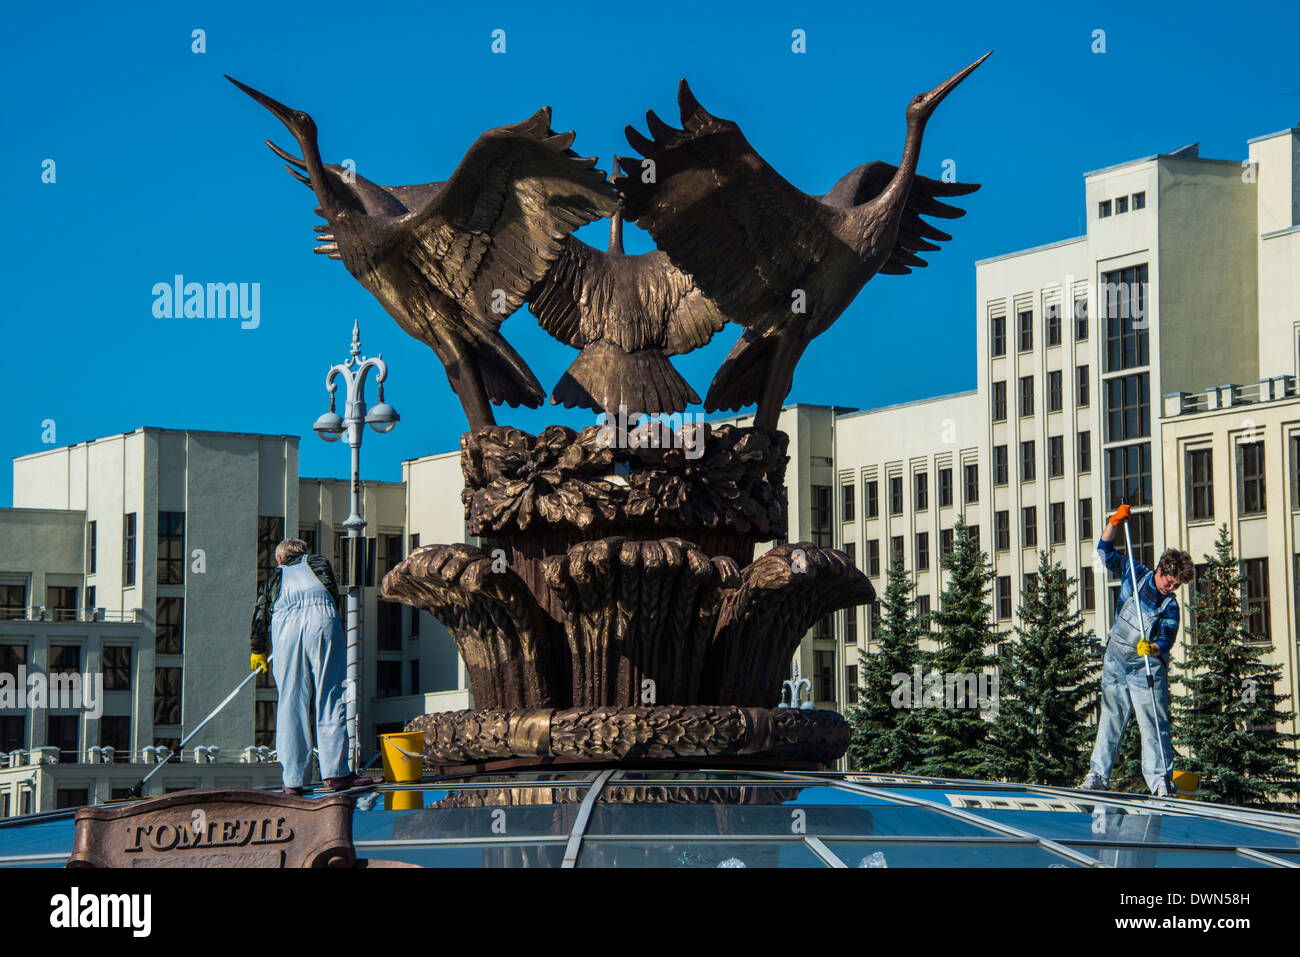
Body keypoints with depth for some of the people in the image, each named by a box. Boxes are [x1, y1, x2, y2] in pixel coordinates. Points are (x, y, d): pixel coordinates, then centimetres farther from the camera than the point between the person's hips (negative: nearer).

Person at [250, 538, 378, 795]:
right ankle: (335, 773, -7)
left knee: (291, 703, 3)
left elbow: (261, 612, 27)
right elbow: (334, 594, 22)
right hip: (323, 620, -1)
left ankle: (293, 780, 1)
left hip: (285, 627, 1)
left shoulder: (276, 574, 29)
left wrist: (258, 651, 37)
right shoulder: (319, 563, 28)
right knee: (331, 699, 0)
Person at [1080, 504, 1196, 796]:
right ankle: (1098, 775, 11)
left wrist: (1153, 648, -33)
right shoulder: (1134, 574, 2)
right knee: (1110, 720, 7)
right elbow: (1106, 550, 6)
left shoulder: (1170, 606, -4)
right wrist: (1115, 522, -8)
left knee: (1154, 725, -7)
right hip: (1116, 662, 3)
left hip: (1148, 670, -3)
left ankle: (1161, 781, -5)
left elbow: (1167, 640, -11)